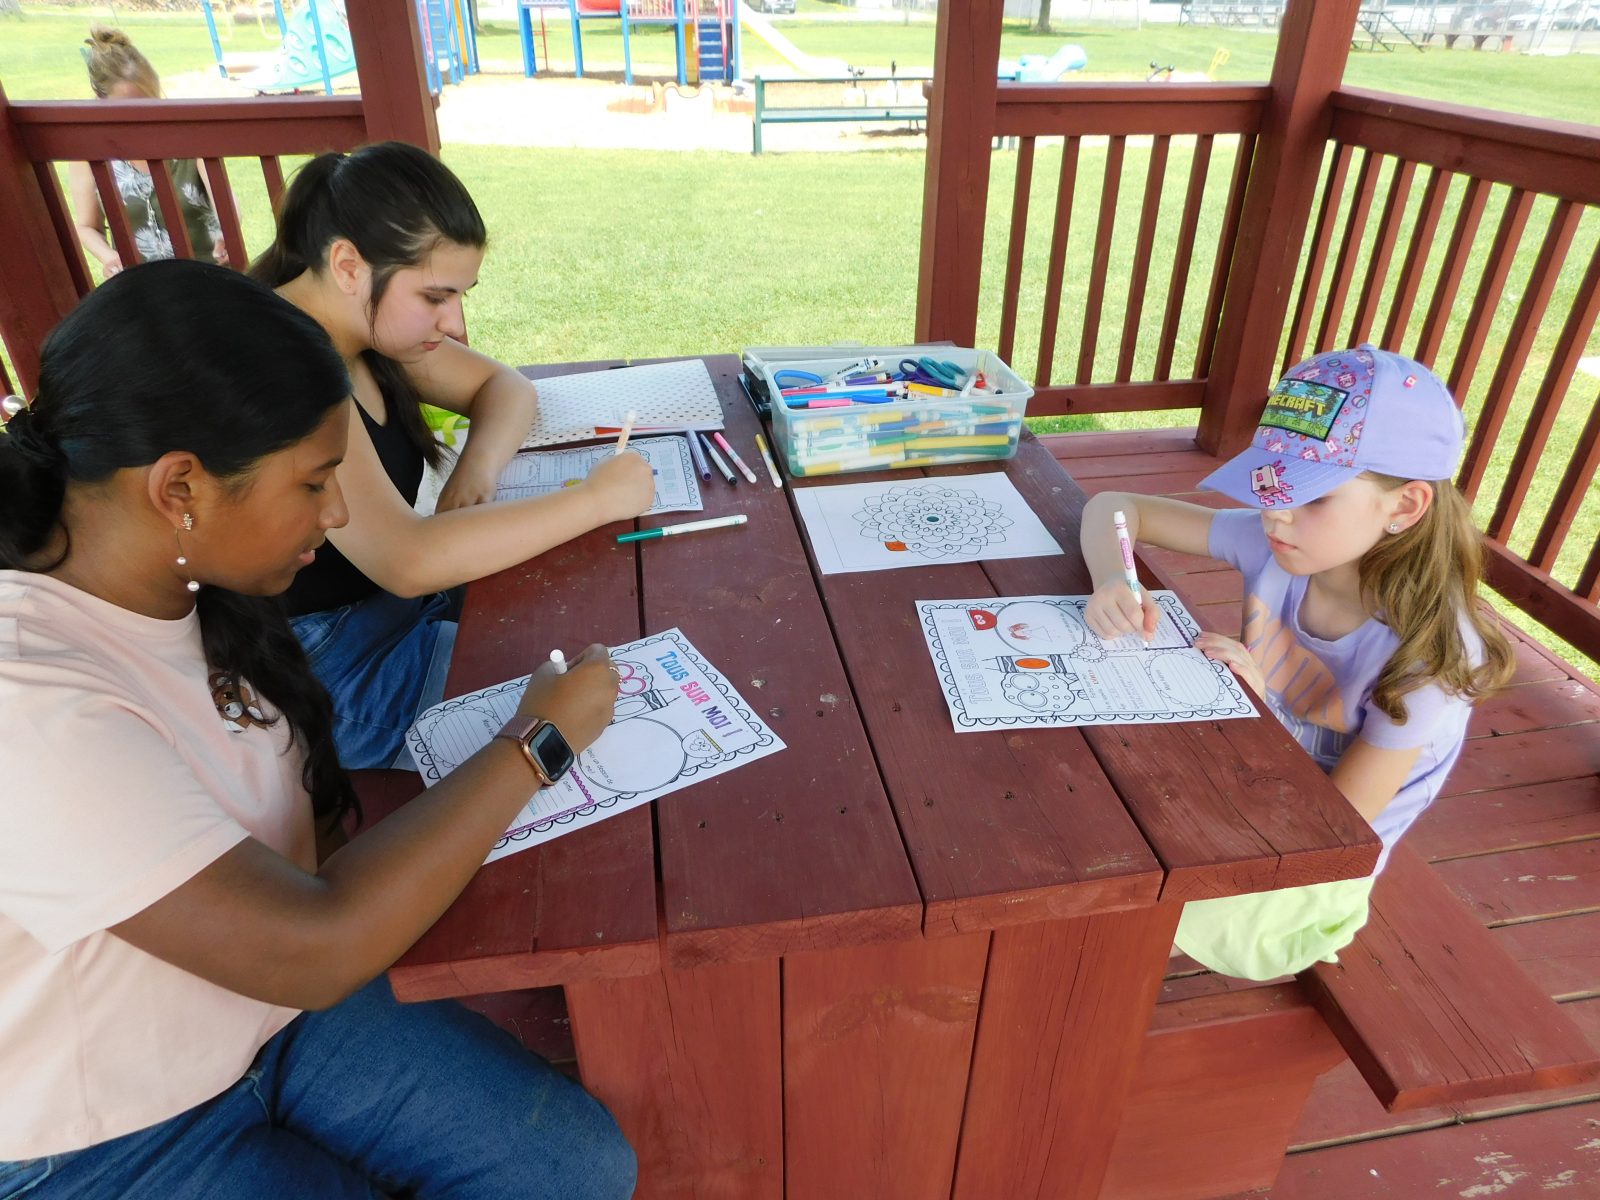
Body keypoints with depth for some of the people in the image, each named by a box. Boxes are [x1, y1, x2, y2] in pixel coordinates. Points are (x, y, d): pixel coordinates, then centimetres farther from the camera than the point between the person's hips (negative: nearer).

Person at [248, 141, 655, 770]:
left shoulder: (365, 319, -1)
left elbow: (504, 387, 9)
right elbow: (407, 562, -37)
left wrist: (479, 467, -14)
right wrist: (597, 498, -31)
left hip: (387, 596, 8)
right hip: (319, 667, -8)